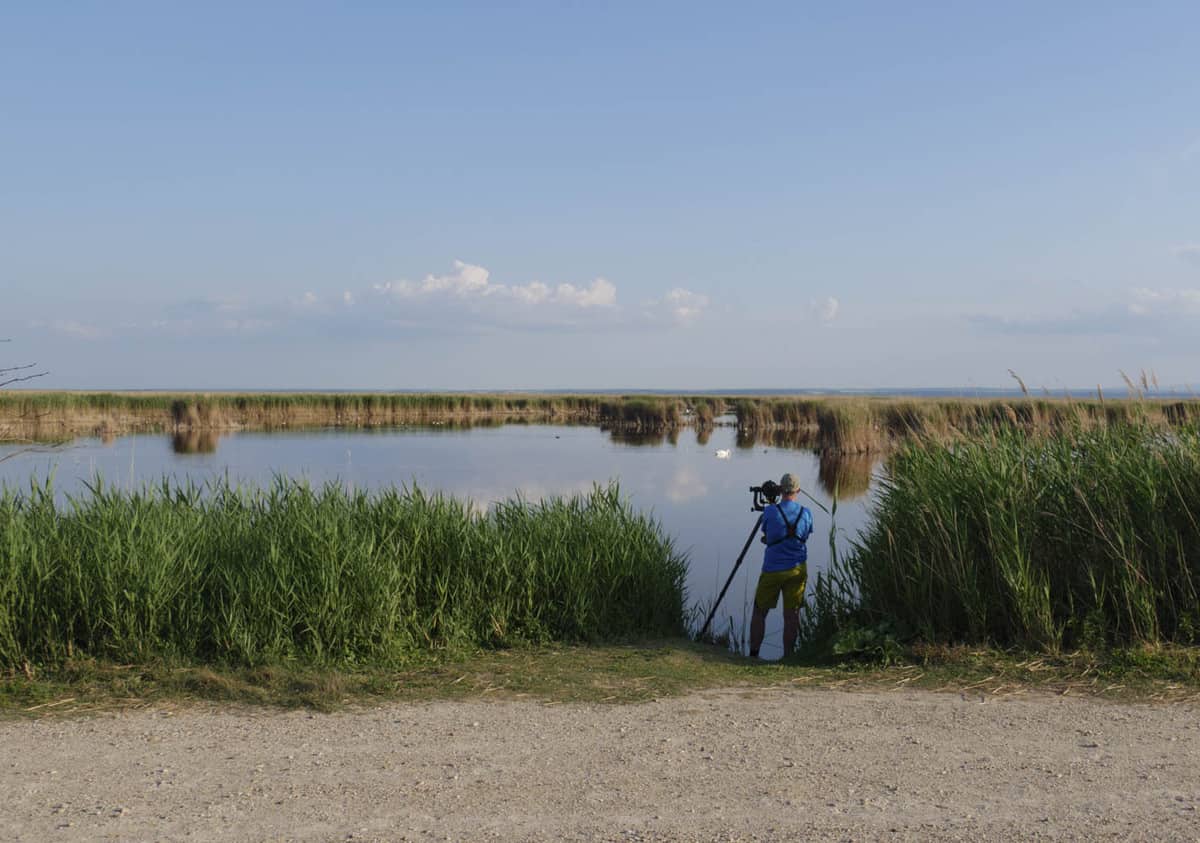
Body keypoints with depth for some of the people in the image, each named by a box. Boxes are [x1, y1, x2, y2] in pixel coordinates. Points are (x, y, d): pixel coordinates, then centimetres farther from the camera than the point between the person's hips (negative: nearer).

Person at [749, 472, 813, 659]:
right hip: (797, 569, 2)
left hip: (772, 570, -2)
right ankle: (788, 657, 7)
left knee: (759, 612, 9)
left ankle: (753, 654, 8)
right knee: (791, 614, 6)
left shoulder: (770, 511, -9)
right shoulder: (806, 513, -1)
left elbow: (765, 536, 5)